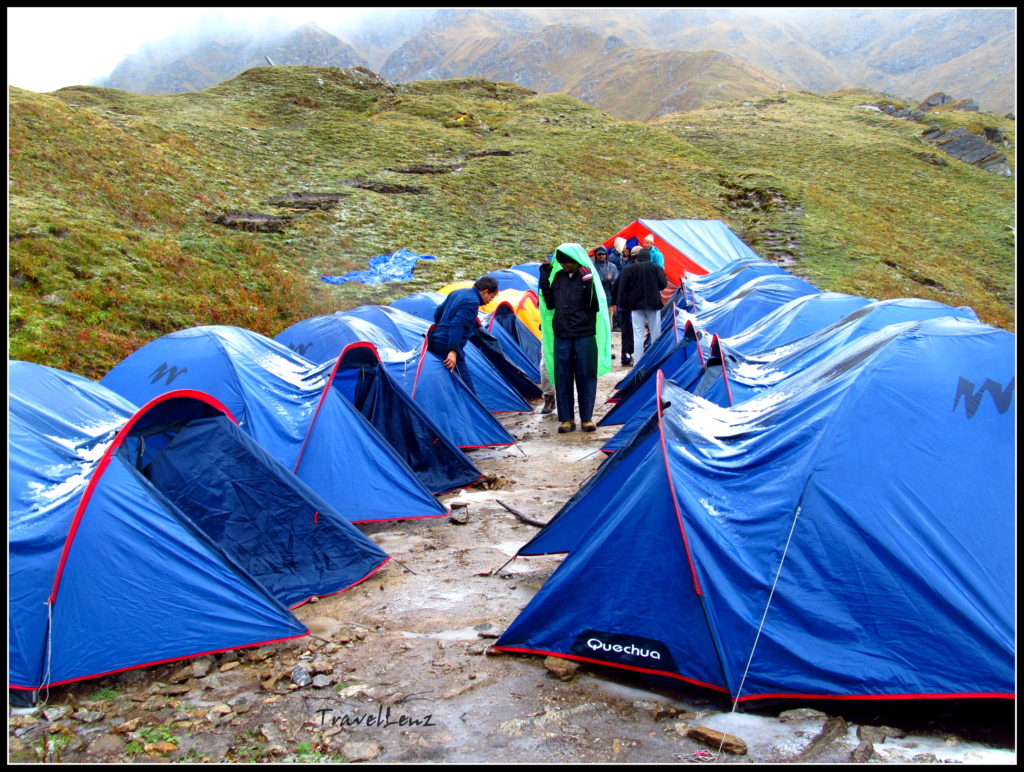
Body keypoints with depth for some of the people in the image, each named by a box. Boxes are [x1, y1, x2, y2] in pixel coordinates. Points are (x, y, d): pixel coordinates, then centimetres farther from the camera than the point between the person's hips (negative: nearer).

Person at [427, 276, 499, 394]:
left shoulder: (457, 293, 15)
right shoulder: (473, 301, -13)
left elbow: (438, 312, 26)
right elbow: (457, 325, -25)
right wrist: (454, 351, -31)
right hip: (447, 346, -10)